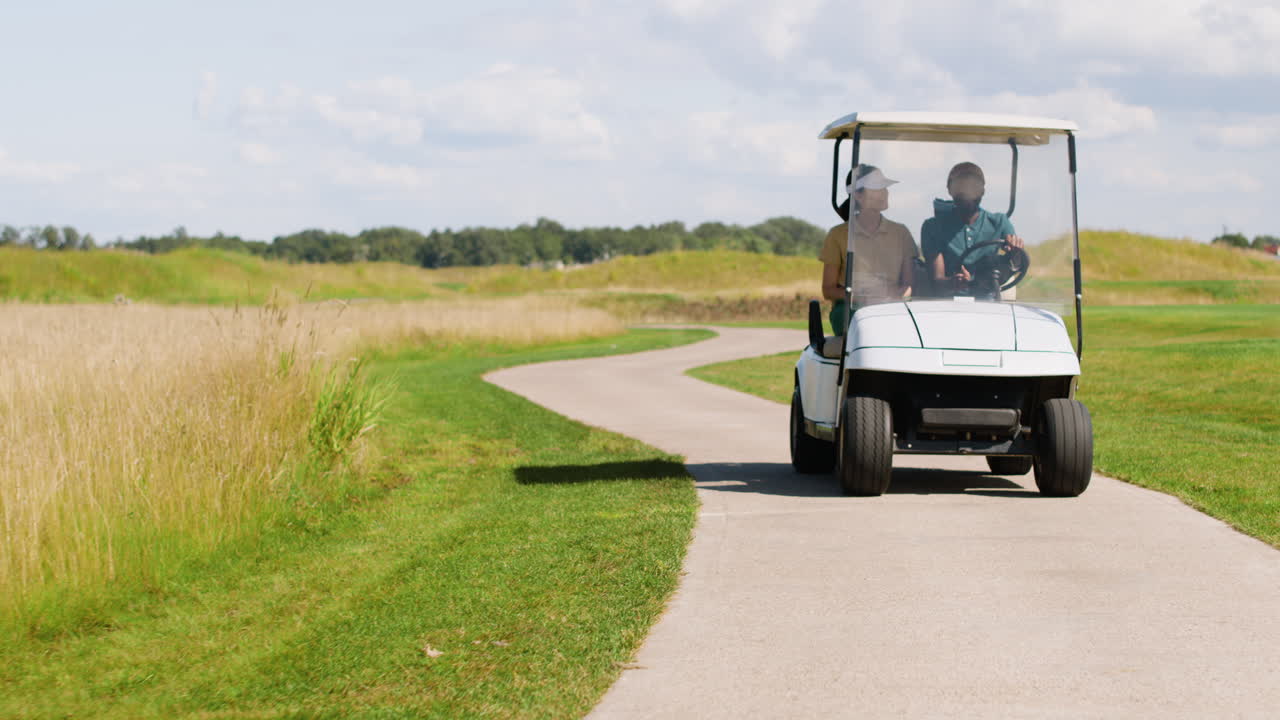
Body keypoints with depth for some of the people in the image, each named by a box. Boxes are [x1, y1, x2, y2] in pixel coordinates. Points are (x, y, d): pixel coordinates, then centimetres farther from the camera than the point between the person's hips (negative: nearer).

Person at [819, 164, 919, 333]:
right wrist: (858, 294, -14)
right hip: (850, 309, -1)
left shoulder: (900, 232, 16)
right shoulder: (838, 235, 8)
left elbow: (909, 283, 12)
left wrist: (895, 293, -13)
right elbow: (828, 290, 7)